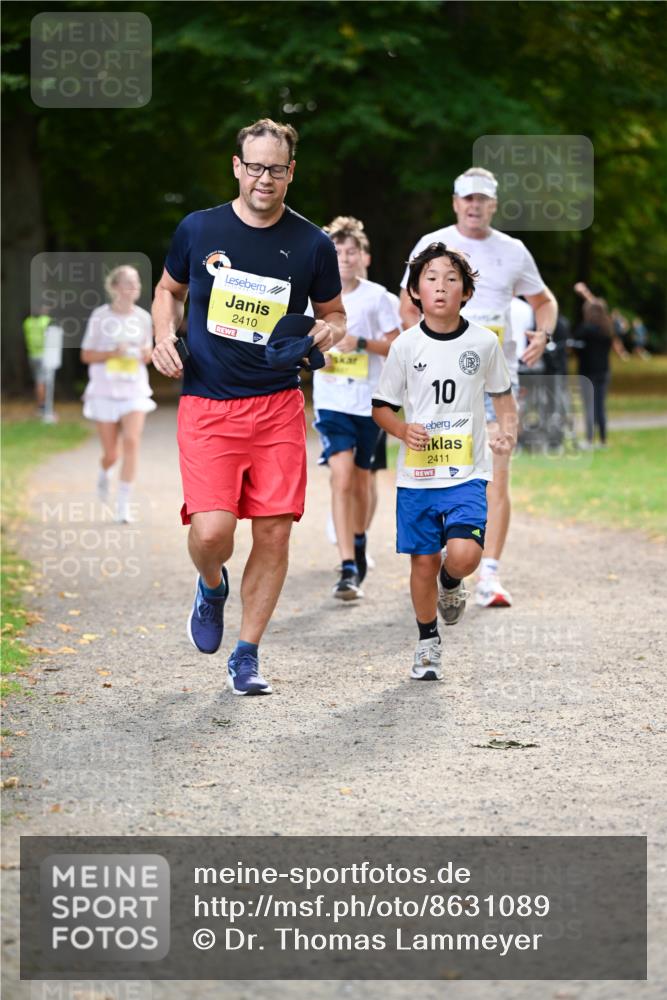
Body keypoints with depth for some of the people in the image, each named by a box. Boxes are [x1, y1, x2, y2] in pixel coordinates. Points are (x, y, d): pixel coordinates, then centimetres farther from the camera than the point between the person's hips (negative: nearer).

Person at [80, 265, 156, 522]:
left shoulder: (143, 318, 4)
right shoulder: (100, 316, -4)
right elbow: (86, 355, -2)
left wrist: (145, 353, -8)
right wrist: (113, 353, -17)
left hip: (135, 391, 1)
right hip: (105, 392, -1)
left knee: (132, 442, -18)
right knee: (111, 453, 3)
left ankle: (124, 503, -12)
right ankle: (104, 474, 41)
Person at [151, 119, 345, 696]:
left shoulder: (313, 245, 2)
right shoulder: (198, 230, 2)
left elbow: (334, 313, 15)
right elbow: (170, 290, 19)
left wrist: (328, 332, -8)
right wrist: (164, 335, 0)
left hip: (279, 405, 1)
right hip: (207, 405, -1)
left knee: (274, 533, -2)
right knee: (212, 530, -16)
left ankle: (247, 656, 14)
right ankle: (212, 585, 21)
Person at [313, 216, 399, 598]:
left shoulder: (376, 296, -1)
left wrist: (362, 343, -16)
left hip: (369, 401, 0)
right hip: (331, 401, 0)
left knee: (361, 480, 12)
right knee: (342, 478, -15)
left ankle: (359, 544, 38)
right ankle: (348, 569, -19)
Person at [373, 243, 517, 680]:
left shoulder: (484, 342, 0)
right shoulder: (406, 345, -1)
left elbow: (503, 392, 15)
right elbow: (381, 406, 7)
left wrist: (508, 430, -4)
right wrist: (403, 430, -13)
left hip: (467, 472, -1)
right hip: (417, 475, 1)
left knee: (464, 554, -18)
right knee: (423, 561, 5)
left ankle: (451, 583, 18)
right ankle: (428, 642, 25)